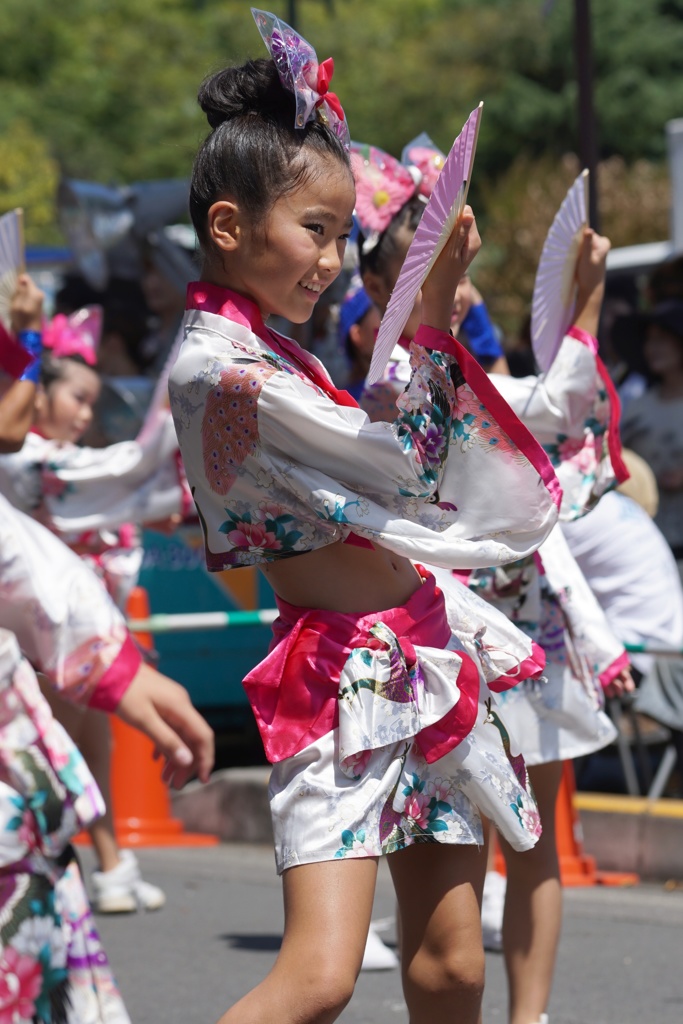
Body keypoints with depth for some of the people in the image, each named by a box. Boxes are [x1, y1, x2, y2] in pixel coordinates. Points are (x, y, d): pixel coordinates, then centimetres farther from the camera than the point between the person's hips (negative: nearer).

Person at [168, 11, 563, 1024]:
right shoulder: (220, 367, -17)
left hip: (417, 663, 9)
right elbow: (406, 465, -15)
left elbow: (379, 479, 19)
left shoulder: (268, 355, 13)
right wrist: (436, 315, -10)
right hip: (344, 678, -9)